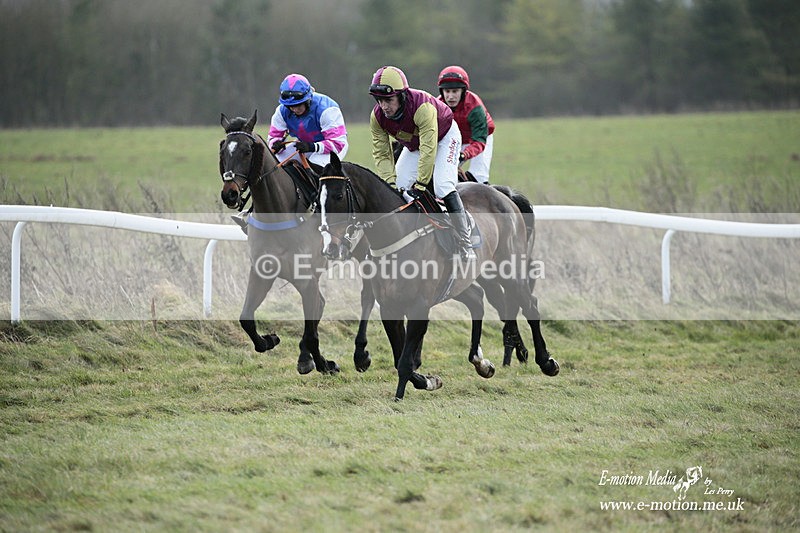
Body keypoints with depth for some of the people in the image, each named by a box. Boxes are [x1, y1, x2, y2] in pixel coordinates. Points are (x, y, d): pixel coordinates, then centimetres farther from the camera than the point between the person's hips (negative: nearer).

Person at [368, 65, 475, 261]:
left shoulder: (422, 107, -42)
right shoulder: (377, 117, -24)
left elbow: (428, 150, -43)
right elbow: (381, 154, -19)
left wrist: (420, 184, -43)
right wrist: (391, 183, -31)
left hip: (444, 137, -6)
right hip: (413, 145, 6)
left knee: (443, 188, -22)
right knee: (399, 192, -7)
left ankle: (465, 247, -16)